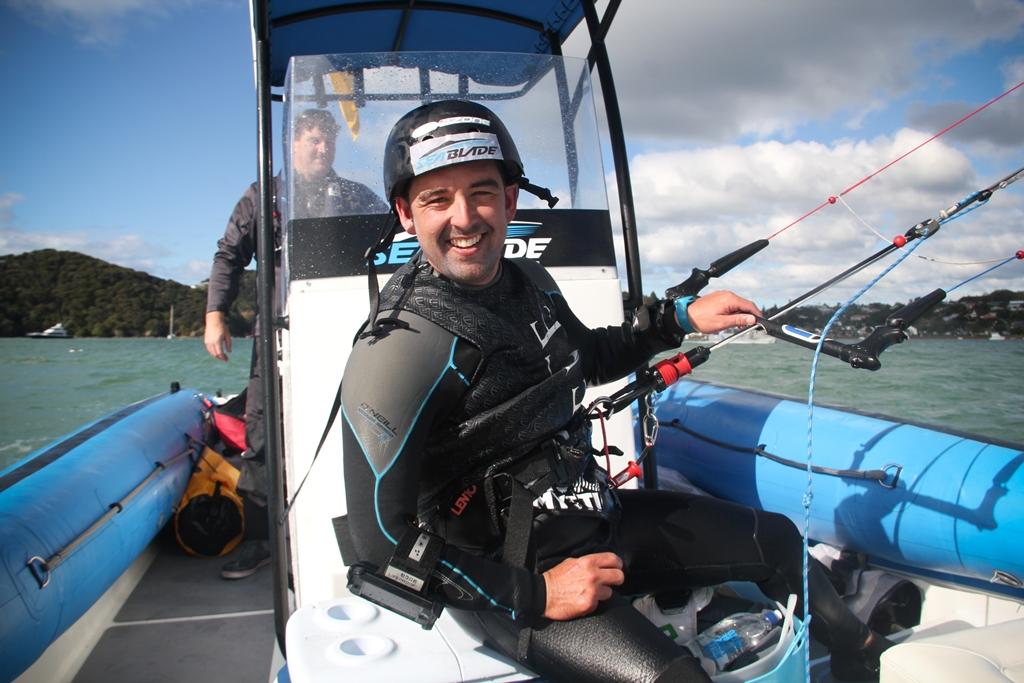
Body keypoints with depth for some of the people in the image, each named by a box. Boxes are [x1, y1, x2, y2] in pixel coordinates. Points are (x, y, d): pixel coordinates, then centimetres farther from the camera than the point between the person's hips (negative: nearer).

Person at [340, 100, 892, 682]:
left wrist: (680, 317, 11)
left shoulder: (529, 282, 0)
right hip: (504, 579, -7)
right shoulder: (398, 352, -24)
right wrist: (533, 594, -22)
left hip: (593, 518, 8)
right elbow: (382, 545, -21)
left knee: (778, 539, 16)